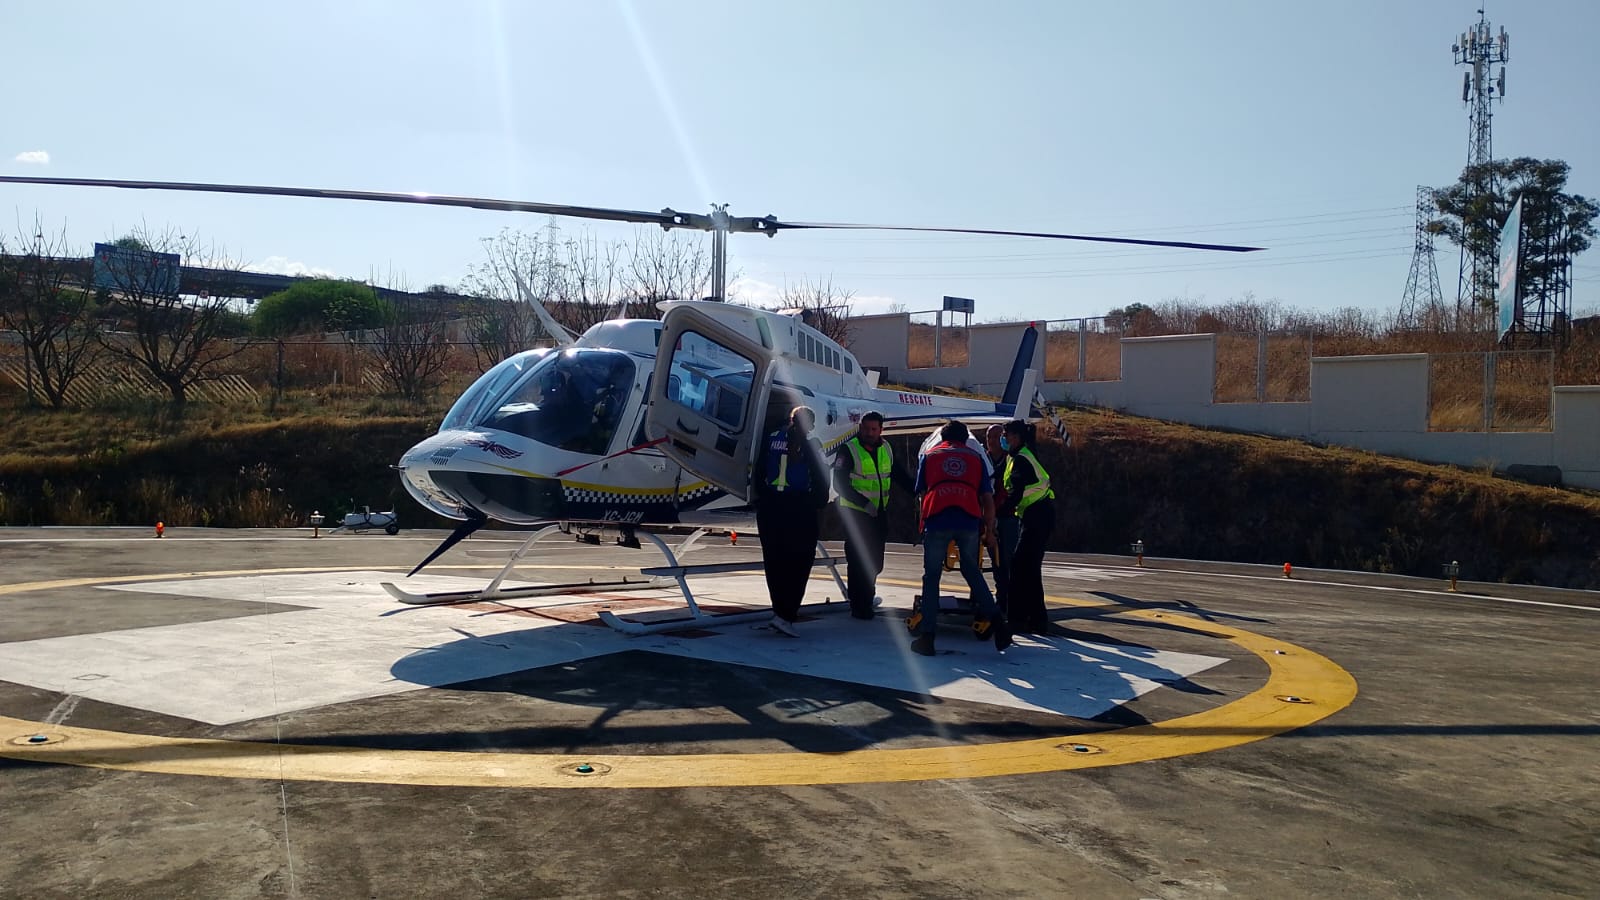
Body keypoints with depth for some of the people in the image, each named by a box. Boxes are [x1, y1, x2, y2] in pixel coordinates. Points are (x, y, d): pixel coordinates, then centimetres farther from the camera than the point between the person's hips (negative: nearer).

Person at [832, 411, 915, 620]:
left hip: (880, 514, 6)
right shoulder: (848, 450, -12)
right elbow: (840, 484, -17)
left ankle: (867, 599, 29)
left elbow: (897, 474, 21)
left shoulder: (885, 448, 7)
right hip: (855, 514, -6)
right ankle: (859, 607, 3)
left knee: (875, 561, 12)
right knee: (858, 561, -5)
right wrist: (864, 503, -24)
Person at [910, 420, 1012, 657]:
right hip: (968, 521, 1)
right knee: (972, 572, 17)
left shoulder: (929, 455, 23)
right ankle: (996, 620, 5)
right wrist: (987, 526, 26)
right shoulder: (975, 457, 23)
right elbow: (988, 497, 17)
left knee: (931, 576, 6)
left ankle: (927, 636, 2)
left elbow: (922, 493, 23)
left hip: (937, 519, -1)